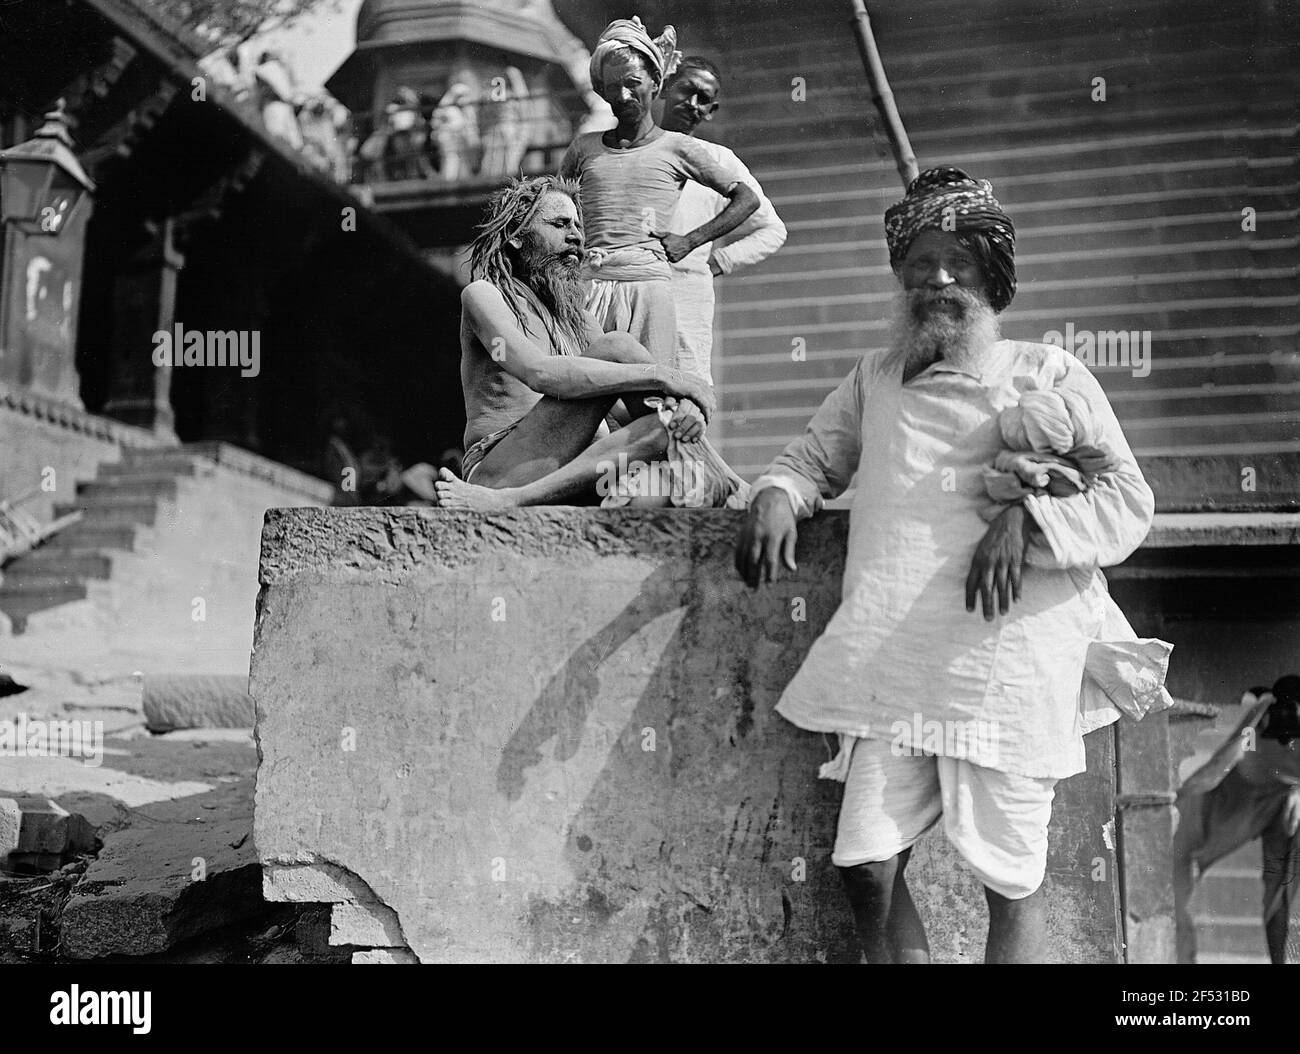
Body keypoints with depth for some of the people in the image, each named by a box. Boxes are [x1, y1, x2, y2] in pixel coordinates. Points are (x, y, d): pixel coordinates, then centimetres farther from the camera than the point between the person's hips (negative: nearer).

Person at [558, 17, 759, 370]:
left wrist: (690, 241, 4)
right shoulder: (584, 148, 17)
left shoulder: (676, 147, 10)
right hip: (589, 286, 2)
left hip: (650, 285, -2)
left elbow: (747, 198, 12)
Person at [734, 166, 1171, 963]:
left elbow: (1129, 500, 3)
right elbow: (814, 457, 25)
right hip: (891, 657, 3)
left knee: (1012, 881, 3)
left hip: (1007, 656, -3)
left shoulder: (1047, 373, 9)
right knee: (867, 867, -2)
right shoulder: (877, 378, 20)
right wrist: (777, 496, 1)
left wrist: (1028, 517, -16)